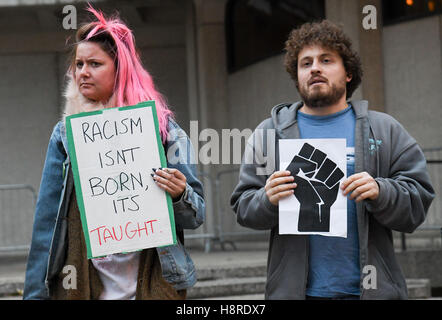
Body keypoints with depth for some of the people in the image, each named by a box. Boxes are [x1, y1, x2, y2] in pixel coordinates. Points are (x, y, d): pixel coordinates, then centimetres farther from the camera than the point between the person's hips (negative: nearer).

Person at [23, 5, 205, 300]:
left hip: (153, 284, -1)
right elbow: (47, 221, 4)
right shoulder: (65, 135, 6)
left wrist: (179, 195, -21)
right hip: (82, 284, 2)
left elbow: (196, 215, 1)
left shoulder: (162, 129, 1)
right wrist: (36, 293, -2)